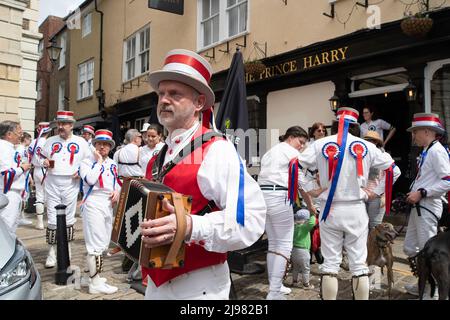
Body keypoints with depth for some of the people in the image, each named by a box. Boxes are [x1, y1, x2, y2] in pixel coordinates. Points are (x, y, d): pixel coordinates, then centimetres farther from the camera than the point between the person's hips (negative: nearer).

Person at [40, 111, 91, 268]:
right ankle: (51, 252, 12)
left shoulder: (80, 142, 3)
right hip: (52, 184, 1)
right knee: (52, 219, 1)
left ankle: (67, 248, 23)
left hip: (71, 184, -1)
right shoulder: (51, 141, 9)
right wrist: (44, 162, -5)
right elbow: (42, 157, 17)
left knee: (69, 219, 8)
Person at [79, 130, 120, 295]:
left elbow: (117, 182, 22)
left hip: (108, 205, 7)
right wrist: (99, 161, -12)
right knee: (96, 244, -7)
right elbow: (91, 180, -22)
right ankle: (96, 284, 1)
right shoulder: (87, 162, -4)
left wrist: (117, 191, 1)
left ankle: (94, 274, 30)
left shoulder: (112, 164, 14)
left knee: (103, 244, 15)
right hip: (93, 205, -7)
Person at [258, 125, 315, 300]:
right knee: (285, 245, -3)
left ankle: (274, 286, 22)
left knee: (273, 243, 16)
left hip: (262, 196, 8)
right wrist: (310, 205, 9)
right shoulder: (292, 153, 1)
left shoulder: (269, 152, 25)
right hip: (279, 197, -8)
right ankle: (274, 293, -5)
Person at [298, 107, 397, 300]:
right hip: (356, 210, 1)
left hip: (330, 210, 0)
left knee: (330, 263, 7)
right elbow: (392, 169, 9)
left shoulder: (321, 144, -1)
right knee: (359, 263, 9)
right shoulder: (366, 146, 2)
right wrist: (375, 192, 11)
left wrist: (311, 189, -1)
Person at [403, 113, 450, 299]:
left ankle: (431, 292, 15)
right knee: (410, 249, 16)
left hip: (428, 208, -10)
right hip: (418, 206, 10)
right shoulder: (426, 151, 13)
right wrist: (413, 194, 11)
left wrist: (421, 193, -20)